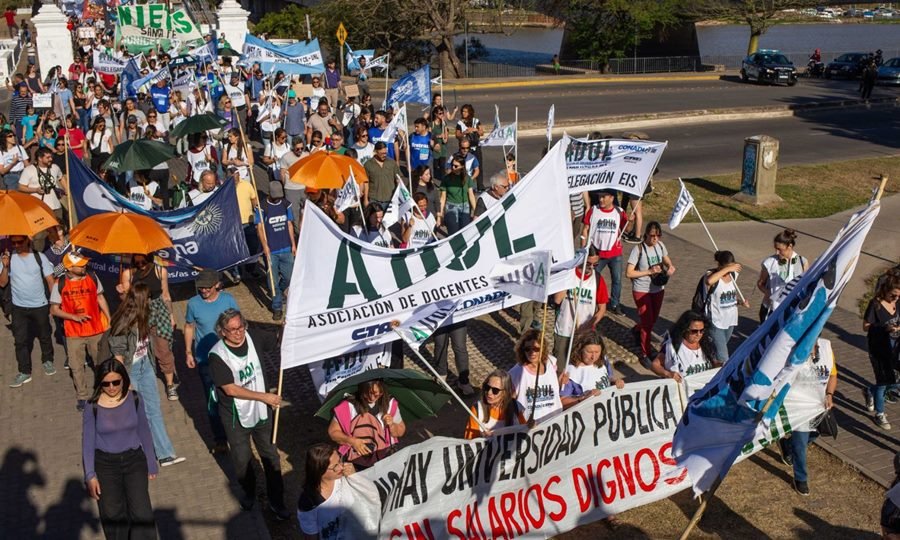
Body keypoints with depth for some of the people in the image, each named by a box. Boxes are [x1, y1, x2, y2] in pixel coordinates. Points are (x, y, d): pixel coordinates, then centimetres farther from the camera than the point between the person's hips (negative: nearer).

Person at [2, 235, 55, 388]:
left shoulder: (39, 257, -7)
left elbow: (50, 280, -5)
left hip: (40, 306, -1)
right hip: (19, 307, 1)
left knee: (45, 336, 14)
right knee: (20, 340, 3)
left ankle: (47, 361, 35)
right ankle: (24, 372, 11)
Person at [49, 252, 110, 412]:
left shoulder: (92, 277, -4)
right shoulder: (60, 285, -10)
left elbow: (100, 298, 8)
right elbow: (54, 310, -4)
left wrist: (109, 318, 3)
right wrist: (74, 316, -17)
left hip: (96, 330, 2)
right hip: (74, 333, -1)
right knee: (76, 367, 6)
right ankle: (82, 396, 23)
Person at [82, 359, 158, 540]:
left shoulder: (134, 400, -8)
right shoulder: (93, 408, -12)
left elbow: (144, 431, 3)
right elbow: (88, 442, -6)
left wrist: (151, 464, 8)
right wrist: (90, 475, -12)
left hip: (134, 460, 0)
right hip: (105, 465, 0)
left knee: (141, 513, -9)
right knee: (112, 515, 11)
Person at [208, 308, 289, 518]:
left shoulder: (249, 338, -10)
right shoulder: (218, 355, -23)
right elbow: (231, 389, -24)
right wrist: (264, 397, -22)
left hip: (260, 411, 4)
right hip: (236, 417, -3)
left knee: (271, 457, 12)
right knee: (241, 461, 16)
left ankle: (276, 502, 29)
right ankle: (249, 493, 45)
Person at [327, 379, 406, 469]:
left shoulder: (390, 403, 1)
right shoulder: (349, 405, -7)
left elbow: (401, 432, 12)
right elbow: (333, 432, 1)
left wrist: (391, 425, -9)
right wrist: (352, 441, -14)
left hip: (386, 456, -1)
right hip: (357, 461, 1)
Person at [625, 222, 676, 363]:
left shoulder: (660, 245, -3)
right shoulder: (638, 249, -19)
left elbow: (667, 261, 13)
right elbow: (628, 273, -20)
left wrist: (670, 267, -10)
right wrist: (649, 271, -26)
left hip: (658, 289, 6)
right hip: (642, 291, -6)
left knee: (654, 319, 19)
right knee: (648, 321, -3)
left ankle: (637, 330, 52)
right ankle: (646, 354, 13)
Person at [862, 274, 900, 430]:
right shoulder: (875, 304, -15)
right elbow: (866, 327, -12)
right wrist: (885, 328, -26)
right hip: (879, 348, -6)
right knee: (883, 381, 1)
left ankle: (869, 392, 42)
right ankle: (879, 414, 18)